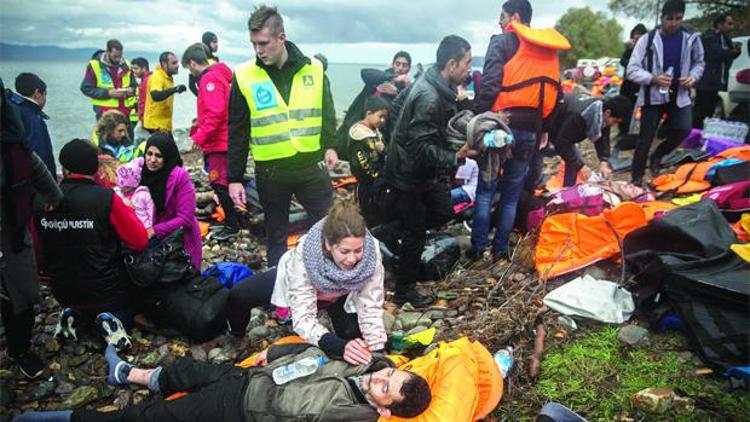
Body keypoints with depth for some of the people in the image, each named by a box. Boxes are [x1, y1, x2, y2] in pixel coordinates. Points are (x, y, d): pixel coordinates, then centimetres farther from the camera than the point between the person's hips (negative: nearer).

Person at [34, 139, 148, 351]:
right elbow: (140, 242, -16)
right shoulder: (106, 198, -22)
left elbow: (40, 250, 4)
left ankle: (72, 313, 6)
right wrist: (126, 209, -2)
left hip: (63, 293, 4)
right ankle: (111, 319, -4)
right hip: (105, 291, -4)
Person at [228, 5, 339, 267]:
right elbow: (237, 132, -1)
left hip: (311, 166, 1)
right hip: (270, 171, 0)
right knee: (276, 236, 13)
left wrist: (330, 146, 1)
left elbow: (327, 115, 11)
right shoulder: (244, 77, -5)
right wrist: (234, 178, -1)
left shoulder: (314, 69, -2)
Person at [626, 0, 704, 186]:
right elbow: (632, 70, -10)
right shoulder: (647, 39, -9)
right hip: (652, 96, -3)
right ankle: (637, 178, 12)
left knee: (683, 130, -13)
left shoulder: (691, 38, -1)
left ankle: (657, 156, 16)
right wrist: (653, 78, -25)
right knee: (645, 138, -1)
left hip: (679, 95, 3)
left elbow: (699, 63, 14)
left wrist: (693, 77, -8)